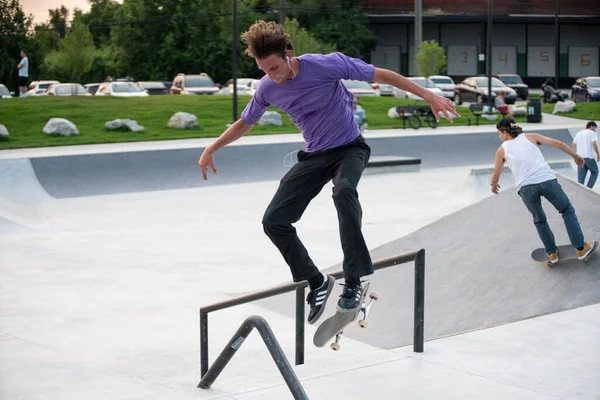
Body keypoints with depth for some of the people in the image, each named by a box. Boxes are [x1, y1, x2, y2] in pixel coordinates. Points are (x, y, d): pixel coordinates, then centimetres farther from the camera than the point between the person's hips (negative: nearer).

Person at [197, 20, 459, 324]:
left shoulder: (326, 65, -22)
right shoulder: (268, 88, -8)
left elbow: (381, 75, -16)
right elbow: (245, 123, 12)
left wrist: (428, 95, -17)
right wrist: (211, 149, 8)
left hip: (349, 148, -5)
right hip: (313, 157, 5)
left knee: (343, 191, -39)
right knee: (273, 221, -9)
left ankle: (354, 280, -33)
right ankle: (317, 282, 7)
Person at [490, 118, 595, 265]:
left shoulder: (502, 150, 15)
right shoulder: (531, 137, 16)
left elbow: (495, 175, 20)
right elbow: (558, 144, 12)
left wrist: (494, 185, 42)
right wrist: (576, 156, 24)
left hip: (526, 188, 0)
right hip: (547, 180, 0)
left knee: (539, 221, 24)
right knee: (567, 211, 18)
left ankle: (552, 253, 25)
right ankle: (581, 248, 16)